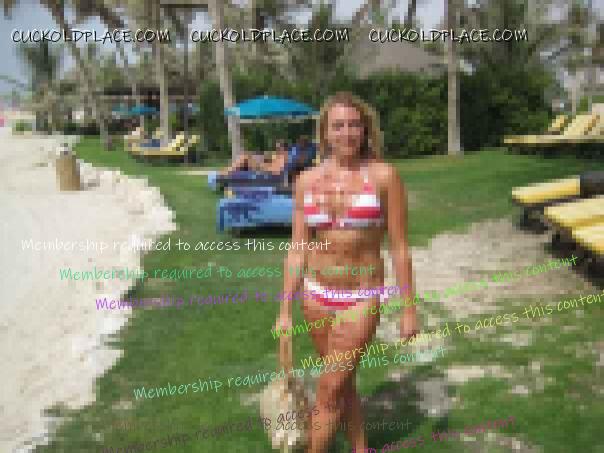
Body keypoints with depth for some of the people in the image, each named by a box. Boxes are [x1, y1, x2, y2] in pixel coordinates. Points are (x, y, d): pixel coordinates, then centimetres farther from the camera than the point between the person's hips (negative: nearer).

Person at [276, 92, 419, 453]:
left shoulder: (384, 176, -11)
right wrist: (285, 311, 1)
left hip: (361, 297, -4)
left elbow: (400, 248, -8)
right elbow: (298, 250, 1)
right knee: (343, 382, 19)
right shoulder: (307, 181, -2)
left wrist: (409, 309, -7)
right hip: (318, 295, 4)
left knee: (330, 388, 2)